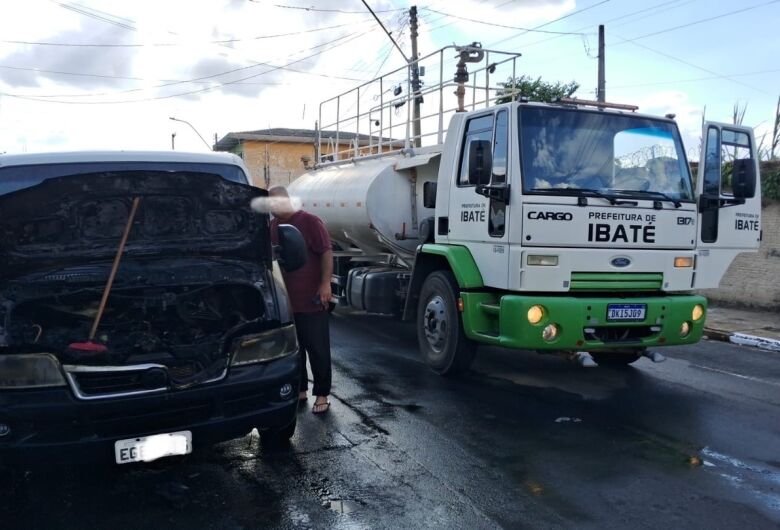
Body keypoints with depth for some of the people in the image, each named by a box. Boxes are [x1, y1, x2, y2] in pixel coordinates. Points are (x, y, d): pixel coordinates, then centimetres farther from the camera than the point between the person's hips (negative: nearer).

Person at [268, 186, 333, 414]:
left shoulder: (310, 222, -7)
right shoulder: (272, 226, 12)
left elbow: (326, 252, -11)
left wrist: (325, 284, -19)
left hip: (310, 301, -6)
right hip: (284, 300, 7)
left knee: (317, 348, 2)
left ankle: (322, 395, 10)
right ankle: (299, 390, 26)